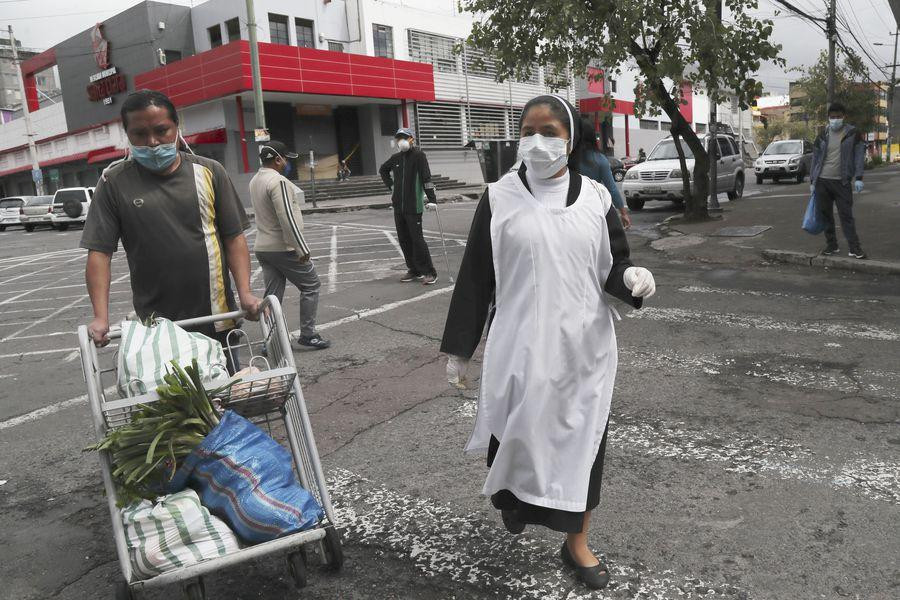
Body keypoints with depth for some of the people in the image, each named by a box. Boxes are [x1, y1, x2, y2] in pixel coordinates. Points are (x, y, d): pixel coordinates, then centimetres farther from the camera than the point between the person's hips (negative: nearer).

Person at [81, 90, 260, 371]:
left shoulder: (209, 172, 3)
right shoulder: (115, 183, 1)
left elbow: (234, 238, 3)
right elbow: (99, 253, -1)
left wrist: (245, 293, -9)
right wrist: (101, 317, -11)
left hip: (217, 318, 1)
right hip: (155, 326, -1)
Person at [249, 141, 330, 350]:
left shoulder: (255, 181, 11)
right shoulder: (278, 181, -18)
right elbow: (287, 219, -23)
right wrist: (302, 249, -21)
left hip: (262, 247, 9)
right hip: (284, 248, -8)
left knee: (273, 294, 10)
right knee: (311, 286, 4)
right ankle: (307, 334, 5)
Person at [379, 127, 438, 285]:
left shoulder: (418, 156, -7)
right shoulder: (396, 158, 11)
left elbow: (426, 177, -16)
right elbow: (382, 170, 30)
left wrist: (432, 199, -24)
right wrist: (391, 186, 19)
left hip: (414, 206, -7)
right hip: (398, 206, 7)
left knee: (417, 239, -10)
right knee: (403, 239, 9)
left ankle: (429, 273, -3)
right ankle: (414, 271, 19)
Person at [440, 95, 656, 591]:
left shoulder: (595, 198, 2)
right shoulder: (499, 199, -3)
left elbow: (614, 267, 8)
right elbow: (475, 277, -1)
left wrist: (632, 278, -17)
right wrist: (458, 348, -1)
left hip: (584, 347, 2)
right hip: (519, 347, -1)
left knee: (581, 440, 10)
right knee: (515, 437, 5)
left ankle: (576, 542, 31)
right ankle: (510, 492, 43)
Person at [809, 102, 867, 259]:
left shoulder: (853, 133, 1)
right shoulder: (822, 135, 9)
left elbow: (859, 155, -2)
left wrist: (858, 178, -12)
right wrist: (812, 181, 8)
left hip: (842, 182, -3)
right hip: (822, 181, 3)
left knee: (846, 215, -5)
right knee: (825, 215, 5)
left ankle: (855, 248, -2)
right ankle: (832, 245, 16)